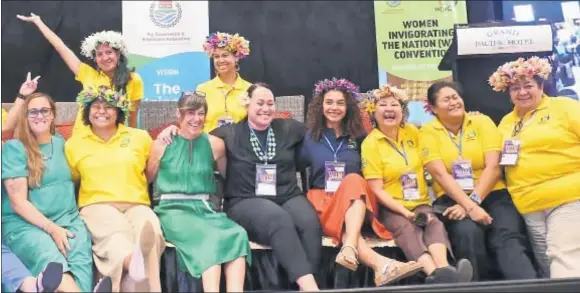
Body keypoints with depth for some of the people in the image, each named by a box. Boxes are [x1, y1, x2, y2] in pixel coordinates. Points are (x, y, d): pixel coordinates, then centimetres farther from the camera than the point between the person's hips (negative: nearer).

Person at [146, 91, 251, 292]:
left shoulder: (215, 144, 7)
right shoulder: (161, 145, 4)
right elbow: (147, 179, 16)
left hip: (204, 208, 2)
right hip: (173, 209, -2)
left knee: (236, 235, -31)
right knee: (207, 237, -34)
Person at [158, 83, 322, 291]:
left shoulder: (289, 129, 17)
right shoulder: (230, 134, 12)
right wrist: (174, 129, 3)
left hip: (288, 197, 3)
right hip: (246, 202, -3)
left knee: (310, 223, -32)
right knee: (280, 219, -37)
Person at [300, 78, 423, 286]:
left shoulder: (358, 136, 15)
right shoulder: (310, 137, 12)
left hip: (356, 199, 1)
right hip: (322, 201, -1)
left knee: (353, 180, -35)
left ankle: (349, 250, -55)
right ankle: (381, 265, -61)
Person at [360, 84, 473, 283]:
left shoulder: (412, 132, 8)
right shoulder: (370, 143, -6)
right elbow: (377, 189, -11)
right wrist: (406, 212, -19)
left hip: (420, 204, 4)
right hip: (391, 208, -4)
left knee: (435, 224, -26)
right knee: (407, 229, -33)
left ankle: (444, 271, -51)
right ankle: (436, 274, -56)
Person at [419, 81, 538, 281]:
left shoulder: (482, 122, 7)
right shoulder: (428, 132, 4)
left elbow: (493, 167, -3)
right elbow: (441, 174, -9)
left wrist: (474, 201, -17)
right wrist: (470, 206, -21)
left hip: (492, 195, 1)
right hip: (452, 199, -1)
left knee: (509, 237, -28)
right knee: (468, 232, -32)